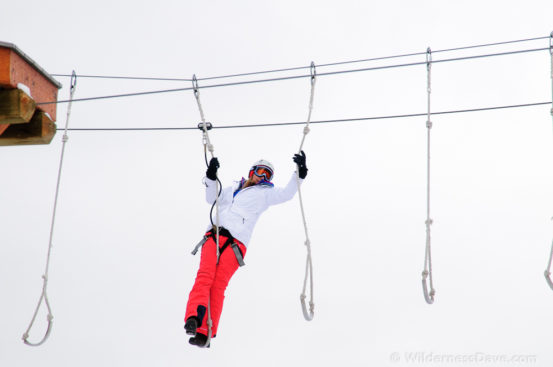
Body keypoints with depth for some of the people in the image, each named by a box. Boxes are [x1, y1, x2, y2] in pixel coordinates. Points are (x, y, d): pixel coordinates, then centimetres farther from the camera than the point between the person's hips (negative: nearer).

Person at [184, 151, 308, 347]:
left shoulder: (264, 193, 20)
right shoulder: (233, 189, 30)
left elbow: (287, 193, 8)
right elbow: (212, 198, 25)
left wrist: (299, 172, -4)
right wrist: (211, 176, 12)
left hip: (235, 244, -3)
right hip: (213, 236, 3)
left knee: (218, 285, -16)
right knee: (205, 277, -19)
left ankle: (205, 333, -21)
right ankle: (194, 318, -34)